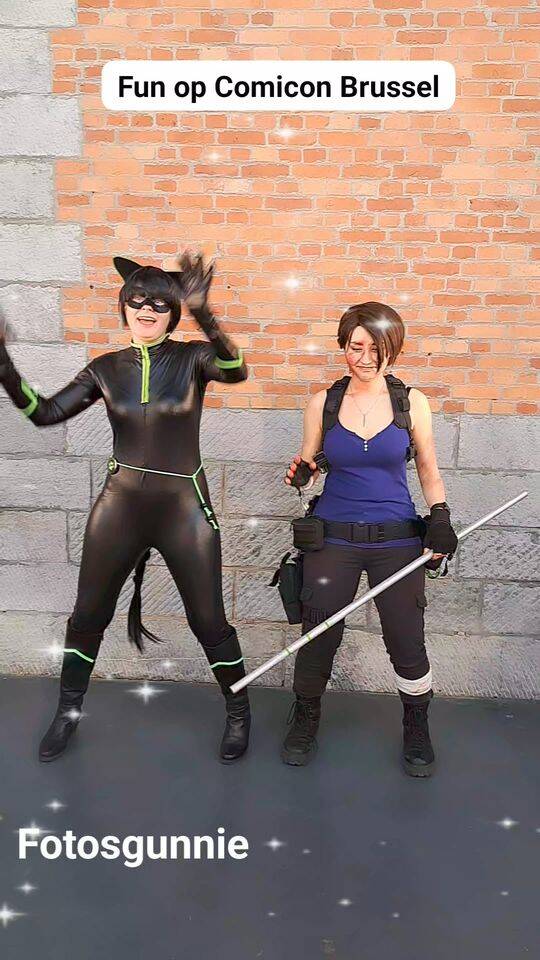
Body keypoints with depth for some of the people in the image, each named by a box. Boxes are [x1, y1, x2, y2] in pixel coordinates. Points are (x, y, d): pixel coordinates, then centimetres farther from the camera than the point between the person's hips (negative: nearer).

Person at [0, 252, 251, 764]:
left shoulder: (192, 357, -6)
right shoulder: (106, 368, 3)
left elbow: (235, 372, -28)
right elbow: (43, 413, 0)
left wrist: (203, 314, -44)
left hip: (183, 508, -3)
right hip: (119, 506, 3)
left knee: (209, 621, 5)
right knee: (87, 616, 13)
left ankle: (238, 713, 29)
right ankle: (67, 712, 37)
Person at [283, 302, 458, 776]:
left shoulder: (412, 402, 0)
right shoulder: (324, 402, 0)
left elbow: (430, 473, 8)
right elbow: (307, 464, 9)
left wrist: (441, 520, -7)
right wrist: (300, 472, -14)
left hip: (397, 540, 0)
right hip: (333, 538, 1)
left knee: (407, 643, 3)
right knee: (319, 635, 6)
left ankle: (417, 726, 32)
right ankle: (306, 718, 34)